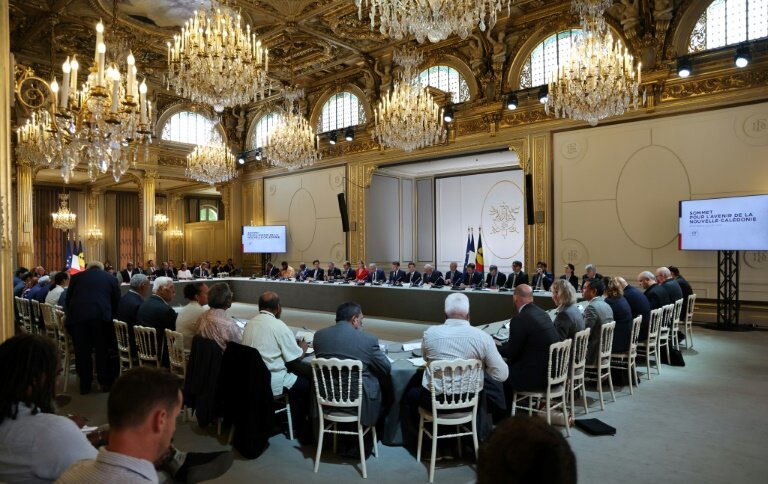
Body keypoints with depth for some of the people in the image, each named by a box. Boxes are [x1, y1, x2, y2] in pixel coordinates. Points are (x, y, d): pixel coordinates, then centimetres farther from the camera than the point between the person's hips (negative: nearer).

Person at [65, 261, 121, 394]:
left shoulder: (76, 277, 19)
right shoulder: (111, 278, 17)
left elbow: (68, 299, 20)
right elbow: (117, 301, 16)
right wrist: (112, 316, 27)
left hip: (78, 316, 1)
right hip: (101, 316, -1)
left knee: (82, 352, 9)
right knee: (103, 350, 10)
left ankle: (84, 384, 17)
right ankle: (105, 382, 18)